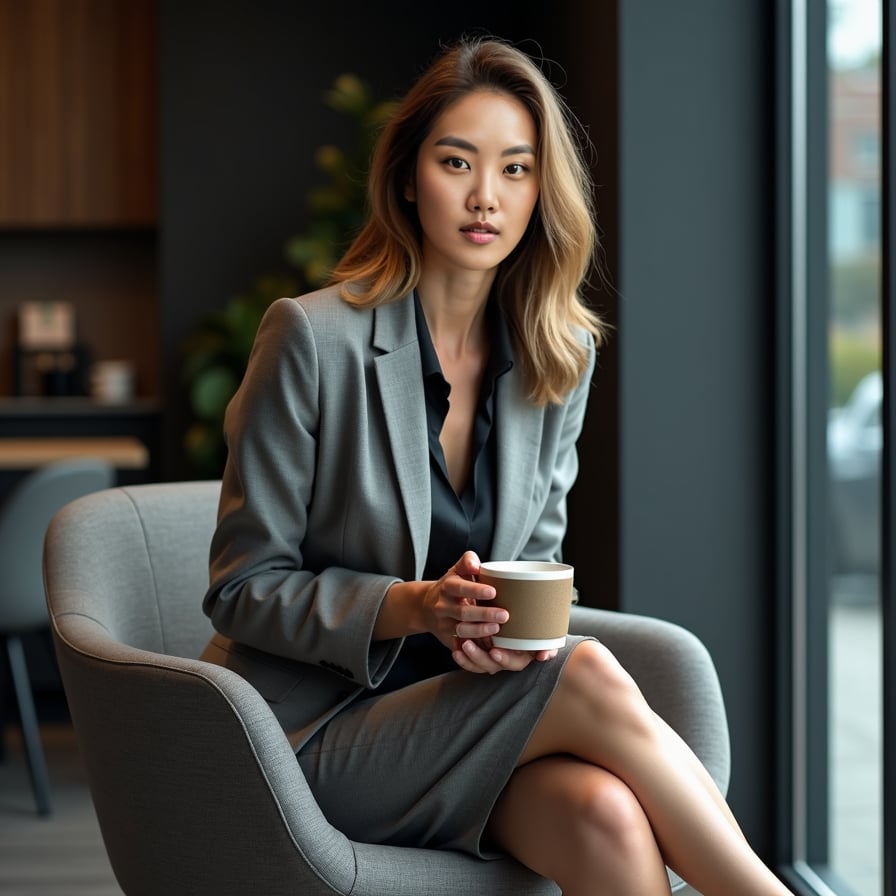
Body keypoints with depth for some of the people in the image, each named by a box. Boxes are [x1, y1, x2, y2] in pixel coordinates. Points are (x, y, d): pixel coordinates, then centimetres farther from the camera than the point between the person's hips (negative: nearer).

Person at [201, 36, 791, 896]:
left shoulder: (560, 357, 4)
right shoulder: (314, 338, -11)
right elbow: (242, 589, -7)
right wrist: (415, 606, -22)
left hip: (468, 703, 4)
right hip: (319, 726, -4)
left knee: (611, 820, -30)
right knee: (591, 676, -28)